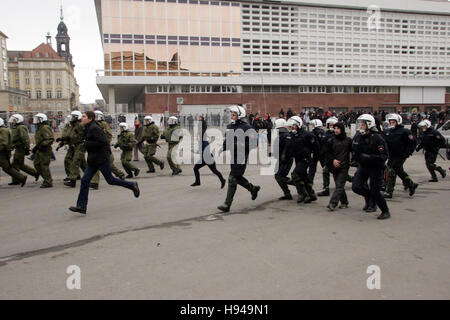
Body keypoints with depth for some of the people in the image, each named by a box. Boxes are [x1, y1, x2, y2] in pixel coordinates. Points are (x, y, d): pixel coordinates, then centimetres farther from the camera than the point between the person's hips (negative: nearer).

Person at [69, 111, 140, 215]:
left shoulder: (94, 128, -16)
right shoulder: (88, 128, 14)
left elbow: (102, 142, -24)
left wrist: (87, 143, -18)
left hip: (102, 159, -9)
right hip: (93, 160, 9)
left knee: (110, 180, 1)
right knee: (85, 181, 2)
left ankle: (132, 185, 20)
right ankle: (82, 207, 2)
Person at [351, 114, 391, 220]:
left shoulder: (377, 139, -19)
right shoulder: (358, 136, 0)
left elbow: (384, 156, -21)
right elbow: (354, 149, 18)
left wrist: (369, 157, -31)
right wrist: (356, 156, 1)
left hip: (375, 167, -6)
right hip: (362, 166, 6)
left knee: (375, 192, -3)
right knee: (356, 187, -5)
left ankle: (385, 212, 19)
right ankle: (370, 197, 26)